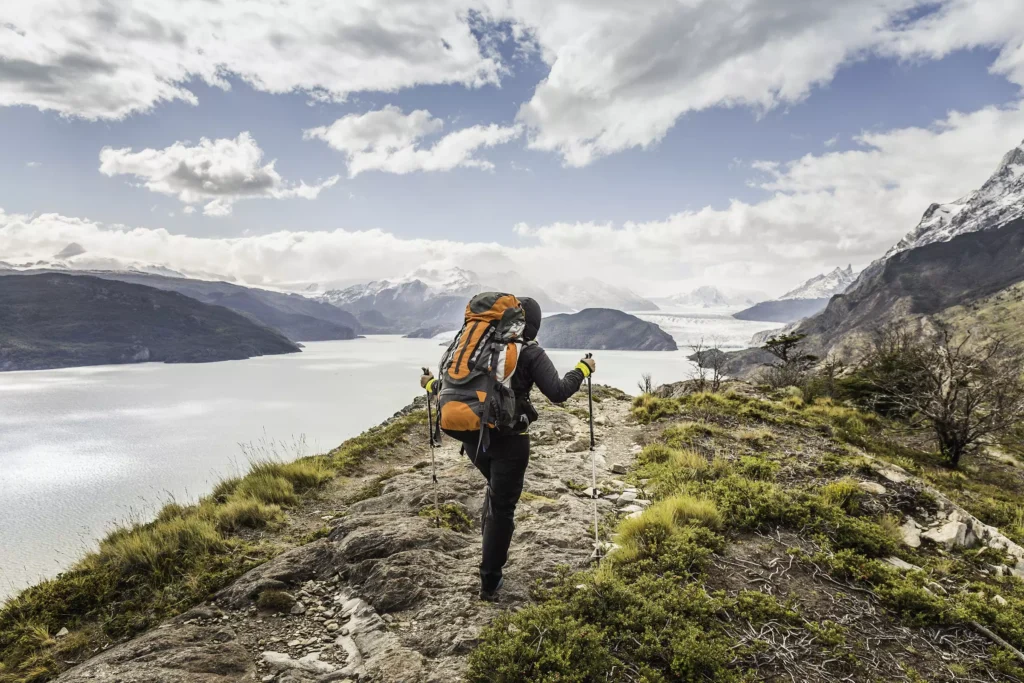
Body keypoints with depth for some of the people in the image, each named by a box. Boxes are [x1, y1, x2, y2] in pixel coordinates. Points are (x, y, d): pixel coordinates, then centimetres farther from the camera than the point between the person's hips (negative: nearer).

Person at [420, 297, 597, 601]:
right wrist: (583, 369, -1)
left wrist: (430, 385, 27)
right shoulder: (531, 354, -9)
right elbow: (557, 393, -16)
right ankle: (489, 582, 12)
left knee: (495, 489, 31)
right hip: (509, 439, -5)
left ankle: (491, 551, 35)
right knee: (502, 507, 7)